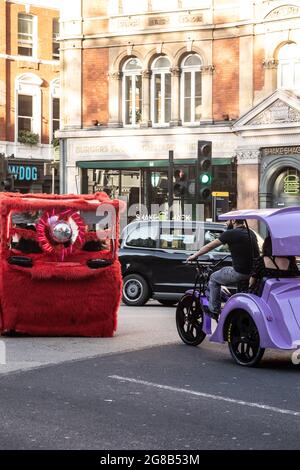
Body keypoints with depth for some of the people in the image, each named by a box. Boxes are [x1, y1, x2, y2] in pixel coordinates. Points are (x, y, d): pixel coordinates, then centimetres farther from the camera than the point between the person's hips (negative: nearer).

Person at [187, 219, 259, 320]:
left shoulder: (231, 233, -9)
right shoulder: (251, 233, 12)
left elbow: (209, 246, 1)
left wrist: (194, 256, 14)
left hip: (240, 272, -7)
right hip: (254, 272, 7)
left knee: (214, 278, 16)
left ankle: (213, 310, 16)